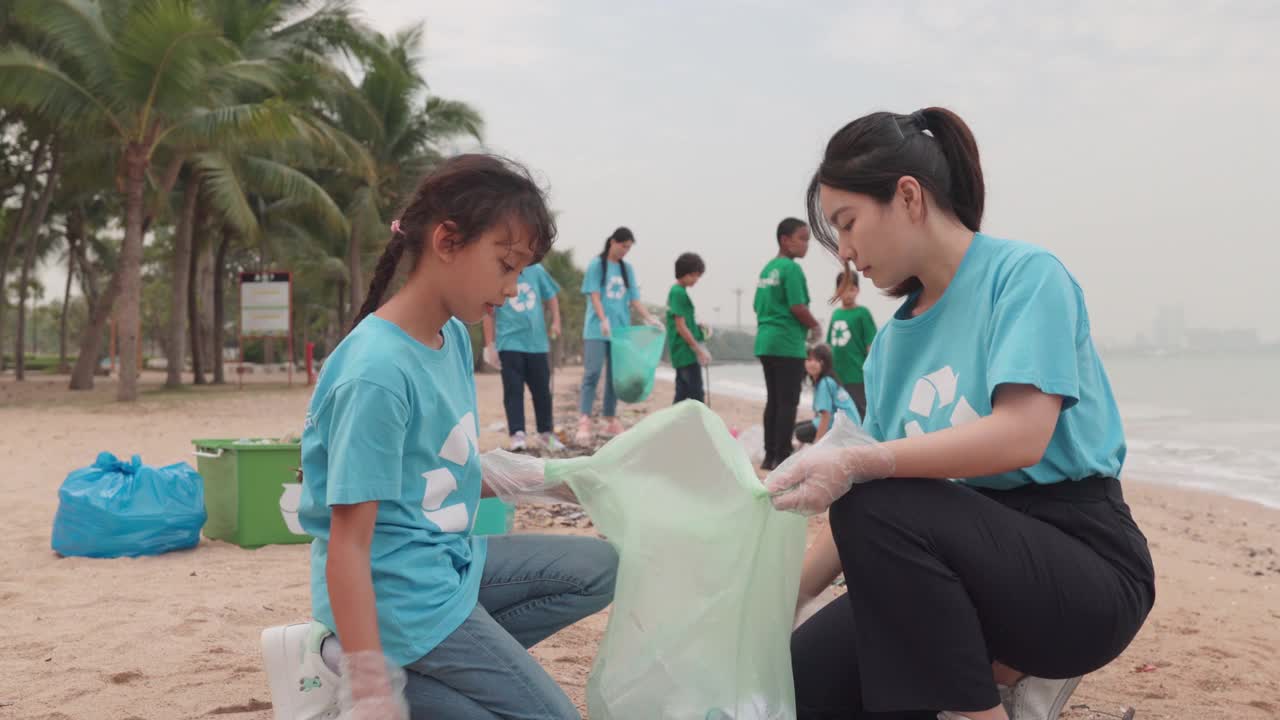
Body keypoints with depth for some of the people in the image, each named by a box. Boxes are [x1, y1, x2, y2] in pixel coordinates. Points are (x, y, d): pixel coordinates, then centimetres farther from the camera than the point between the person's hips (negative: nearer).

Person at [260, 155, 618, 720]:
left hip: (451, 559, 9)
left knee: (601, 568, 13)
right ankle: (345, 669, -1)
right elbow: (348, 545, -23)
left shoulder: (455, 337, 3)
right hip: (403, 593, -8)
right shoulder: (378, 372, -25)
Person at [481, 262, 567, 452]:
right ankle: (517, 434, 1)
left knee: (542, 390, 10)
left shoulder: (536, 270, 2)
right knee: (513, 391, -3)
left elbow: (550, 296, 16)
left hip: (538, 343, 3)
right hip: (509, 344, -3)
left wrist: (555, 321, 1)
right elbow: (489, 313, 0)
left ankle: (546, 433, 24)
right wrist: (490, 345, -2)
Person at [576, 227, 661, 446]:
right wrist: (603, 320, -22)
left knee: (615, 375, 7)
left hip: (620, 329, 5)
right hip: (597, 330, -5)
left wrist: (650, 318, -6)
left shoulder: (627, 269, 13)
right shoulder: (596, 265, 0)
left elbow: (635, 300, 9)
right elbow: (594, 296, -7)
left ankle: (611, 420, 14)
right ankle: (585, 421, -16)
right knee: (592, 373, -11)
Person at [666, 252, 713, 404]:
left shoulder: (675, 291, 14)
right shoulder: (679, 293, -14)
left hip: (681, 353, 9)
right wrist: (699, 350, -14)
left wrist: (698, 325, 6)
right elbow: (681, 327, -18)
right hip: (687, 352, -9)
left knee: (682, 392, 12)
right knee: (696, 394, -8)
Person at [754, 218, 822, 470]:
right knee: (788, 403, -3)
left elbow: (758, 306, 18)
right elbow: (798, 307, -17)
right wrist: (815, 326, -2)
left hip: (766, 341, 9)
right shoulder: (791, 268, -12)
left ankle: (770, 455, 16)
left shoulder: (767, 269, 14)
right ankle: (782, 457, -1)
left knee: (773, 400, 12)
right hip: (787, 344, -9)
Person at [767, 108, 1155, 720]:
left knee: (877, 509, -31)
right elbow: (864, 515, 8)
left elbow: (1021, 436, -24)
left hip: (1082, 568, -6)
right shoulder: (891, 343, 9)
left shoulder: (1026, 273, -9)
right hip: (962, 564, 6)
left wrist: (857, 462, -30)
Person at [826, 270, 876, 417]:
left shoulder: (862, 313, -6)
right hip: (836, 375, 6)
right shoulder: (835, 314, 10)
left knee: (859, 414, -1)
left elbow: (871, 344, -8)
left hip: (857, 376, -6)